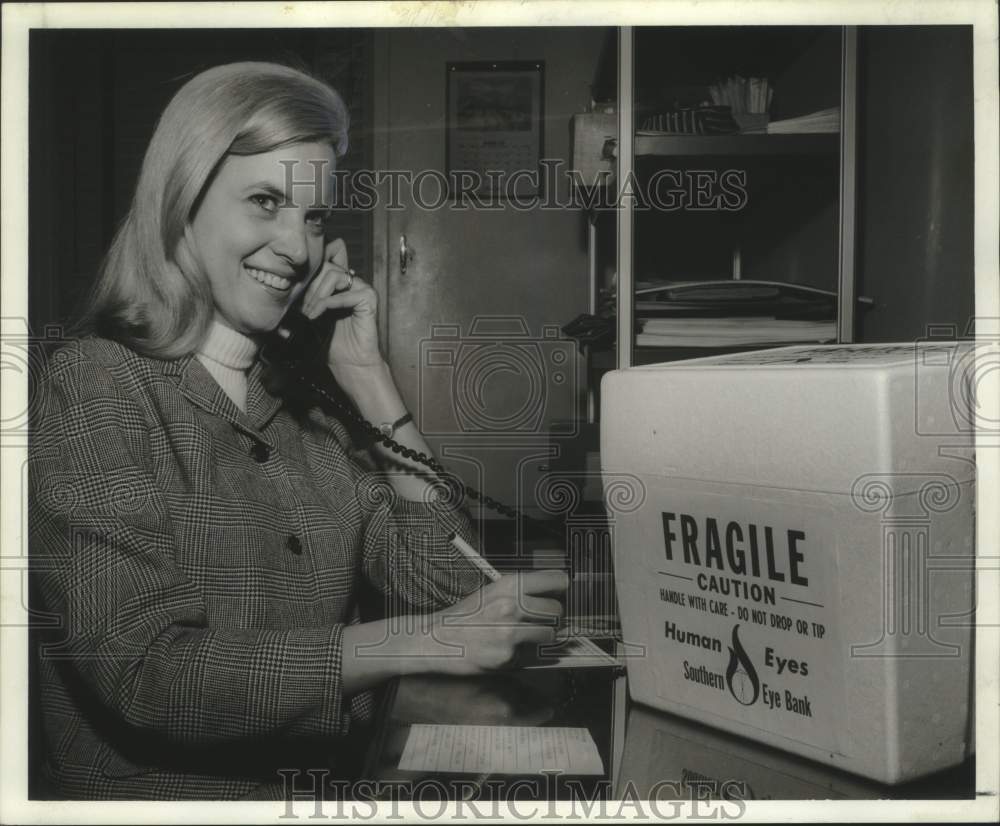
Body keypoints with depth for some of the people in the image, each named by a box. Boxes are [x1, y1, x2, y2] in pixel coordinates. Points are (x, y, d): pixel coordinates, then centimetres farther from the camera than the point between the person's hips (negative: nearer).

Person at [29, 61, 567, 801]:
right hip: (168, 791, -4)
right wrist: (423, 644, -23)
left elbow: (448, 587, -1)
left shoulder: (308, 402, 5)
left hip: (330, 783, 5)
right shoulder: (96, 385, -9)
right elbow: (147, 672, -18)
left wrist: (370, 381, -3)